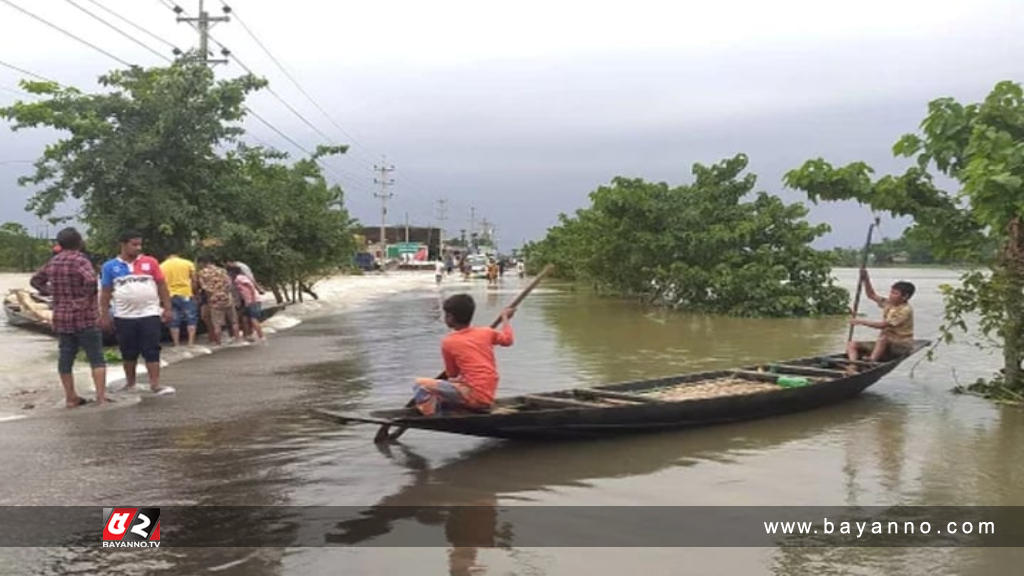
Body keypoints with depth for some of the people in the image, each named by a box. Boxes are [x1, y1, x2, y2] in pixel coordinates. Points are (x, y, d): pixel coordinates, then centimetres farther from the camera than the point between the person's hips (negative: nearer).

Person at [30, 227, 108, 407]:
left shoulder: (53, 262, 8)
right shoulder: (80, 260, -12)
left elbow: (35, 280, 22)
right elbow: (91, 280, -30)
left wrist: (52, 292, 15)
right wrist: (88, 297, -15)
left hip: (61, 318, 6)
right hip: (85, 317, -6)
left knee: (65, 359, 11)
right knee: (96, 358, -1)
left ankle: (71, 397, 17)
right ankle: (101, 396, -6)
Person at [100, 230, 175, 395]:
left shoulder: (150, 262, 2)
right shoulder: (110, 266, 3)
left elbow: (162, 286, 4)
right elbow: (105, 293, 7)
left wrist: (167, 308, -1)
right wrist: (104, 315, 3)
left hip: (150, 315, -1)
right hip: (124, 317, 1)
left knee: (152, 351, -4)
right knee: (128, 352, 12)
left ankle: (155, 385, -5)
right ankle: (130, 382, 25)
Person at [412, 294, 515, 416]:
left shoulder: (448, 342, -4)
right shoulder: (486, 332, 7)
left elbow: (452, 375, 7)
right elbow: (508, 339, 26)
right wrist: (505, 317, 41)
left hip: (473, 397, -7)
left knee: (420, 384, -6)